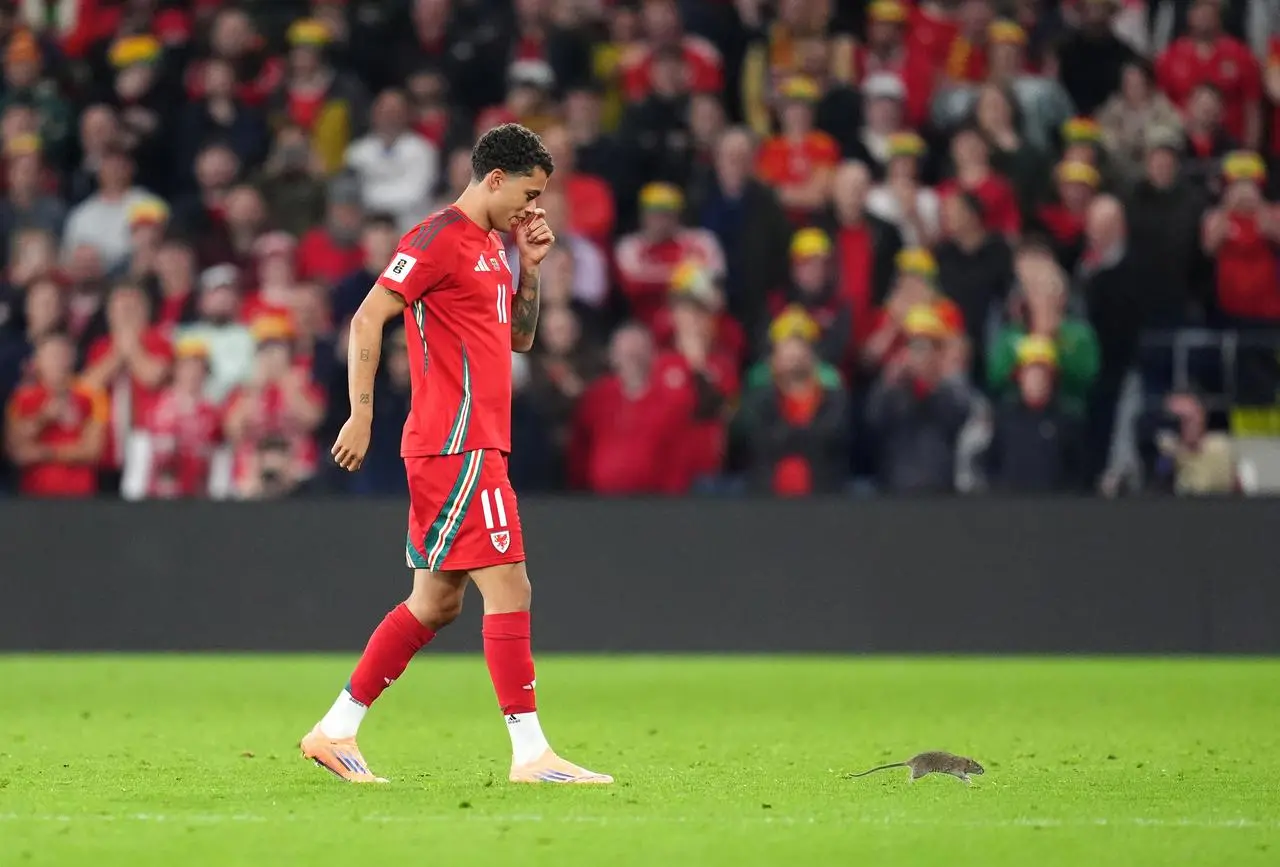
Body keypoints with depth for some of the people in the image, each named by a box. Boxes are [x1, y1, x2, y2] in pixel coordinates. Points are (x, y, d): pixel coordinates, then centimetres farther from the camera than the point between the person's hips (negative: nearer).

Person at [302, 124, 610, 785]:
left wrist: (529, 267, 11)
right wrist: (362, 414, -19)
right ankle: (530, 752, -9)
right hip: (458, 446, -10)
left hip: (477, 445, 10)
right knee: (508, 588, -10)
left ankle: (335, 731, 16)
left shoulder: (490, 246, 18)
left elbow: (519, 338, 26)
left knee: (436, 601, 12)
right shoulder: (439, 238, -11)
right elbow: (367, 319, -14)